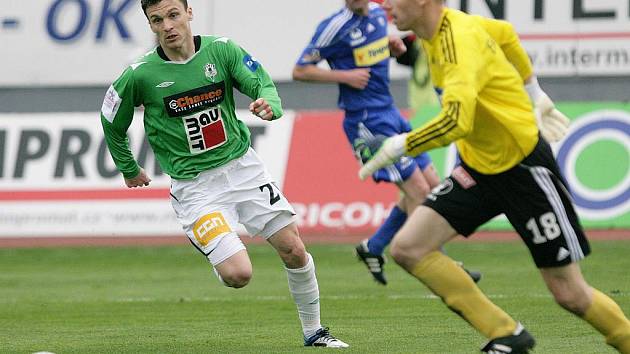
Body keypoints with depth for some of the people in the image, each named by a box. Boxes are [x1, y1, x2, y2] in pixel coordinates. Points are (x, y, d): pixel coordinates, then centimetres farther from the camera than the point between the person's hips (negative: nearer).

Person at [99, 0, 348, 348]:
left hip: (241, 165, 3)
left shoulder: (221, 49, -5)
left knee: (294, 250, 0)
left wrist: (269, 105, -30)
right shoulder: (140, 75, -11)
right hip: (194, 185, -3)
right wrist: (129, 169, 17)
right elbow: (112, 124, 5)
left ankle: (314, 332, 21)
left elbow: (263, 84, -7)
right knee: (238, 274, -17)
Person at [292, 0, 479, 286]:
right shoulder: (335, 27, -14)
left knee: (431, 184, 10)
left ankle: (372, 248, 21)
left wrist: (393, 47, 4)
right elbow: (300, 71, -9)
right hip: (367, 122, -8)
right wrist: (346, 76, -18)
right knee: (418, 190, -10)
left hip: (389, 113, 8)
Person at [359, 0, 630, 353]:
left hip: (523, 166, -9)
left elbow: (456, 121, -38)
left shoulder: (459, 39, -25)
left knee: (570, 294, -5)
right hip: (478, 168, 9)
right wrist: (532, 90, 30)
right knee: (408, 248, -8)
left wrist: (399, 146, -27)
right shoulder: (440, 31, 2)